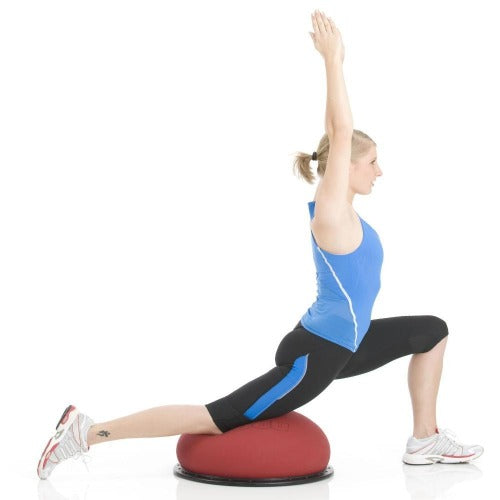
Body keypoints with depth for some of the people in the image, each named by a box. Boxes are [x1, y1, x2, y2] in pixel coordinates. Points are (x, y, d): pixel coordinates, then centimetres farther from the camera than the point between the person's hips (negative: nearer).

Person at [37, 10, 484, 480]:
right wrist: (332, 59, -22)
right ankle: (87, 432, -4)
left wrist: (334, 63, 13)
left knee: (433, 330, 18)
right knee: (212, 417, -8)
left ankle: (425, 439, 21)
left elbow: (337, 133, 13)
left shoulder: (339, 209, 7)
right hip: (316, 354, -10)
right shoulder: (332, 215, -17)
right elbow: (341, 132, -25)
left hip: (337, 344, 10)